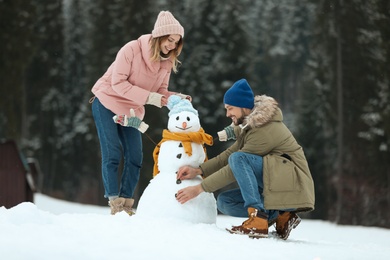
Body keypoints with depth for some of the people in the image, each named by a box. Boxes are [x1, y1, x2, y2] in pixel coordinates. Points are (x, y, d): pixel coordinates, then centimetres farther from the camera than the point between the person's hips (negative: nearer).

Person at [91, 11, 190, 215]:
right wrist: (149, 97, -33)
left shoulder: (167, 62, -6)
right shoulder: (132, 49, -23)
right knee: (112, 155, -11)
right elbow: (118, 83, -26)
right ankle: (115, 205, -8)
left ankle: (127, 204, 6)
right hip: (107, 103, -6)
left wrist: (177, 98, -24)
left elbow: (161, 92, -2)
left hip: (132, 112, 6)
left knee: (135, 158, -1)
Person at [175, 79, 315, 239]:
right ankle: (280, 216, -1)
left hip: (293, 184, -10)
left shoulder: (266, 130, -19)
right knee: (224, 201, 3)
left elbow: (236, 161, -19)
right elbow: (229, 154, 12)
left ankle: (257, 221, -27)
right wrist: (198, 170, -2)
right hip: (273, 187, 10)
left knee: (239, 159, -25)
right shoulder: (250, 125, 11)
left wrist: (200, 188, -15)